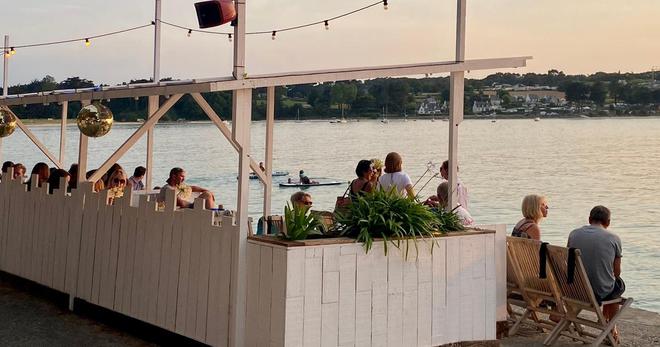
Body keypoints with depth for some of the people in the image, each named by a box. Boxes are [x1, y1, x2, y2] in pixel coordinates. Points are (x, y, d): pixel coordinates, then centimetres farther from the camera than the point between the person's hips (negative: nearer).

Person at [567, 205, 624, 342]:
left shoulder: (573, 234, -2)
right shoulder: (614, 238, -9)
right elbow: (617, 272, 0)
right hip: (601, 292, -3)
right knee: (619, 285, 33)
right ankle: (611, 329, 41)